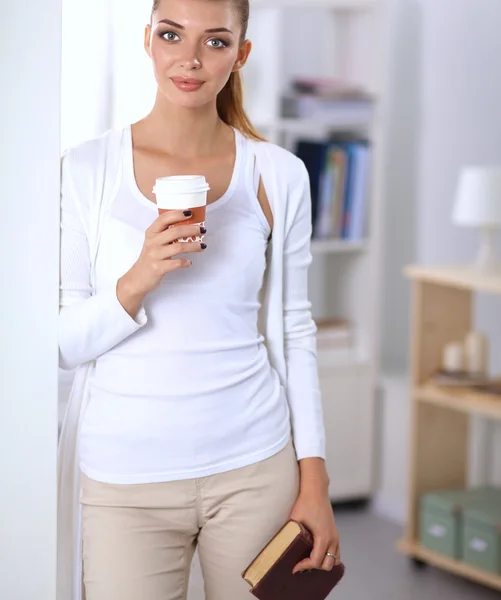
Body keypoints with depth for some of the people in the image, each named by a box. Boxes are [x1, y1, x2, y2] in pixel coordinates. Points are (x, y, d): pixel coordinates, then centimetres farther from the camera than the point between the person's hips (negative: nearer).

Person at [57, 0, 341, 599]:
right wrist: (136, 282, -23)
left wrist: (314, 483, 2)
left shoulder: (278, 175, 1)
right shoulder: (85, 169, -4)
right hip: (124, 482, -1)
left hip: (253, 470, 1)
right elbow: (61, 344, -5)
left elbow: (293, 334, 5)